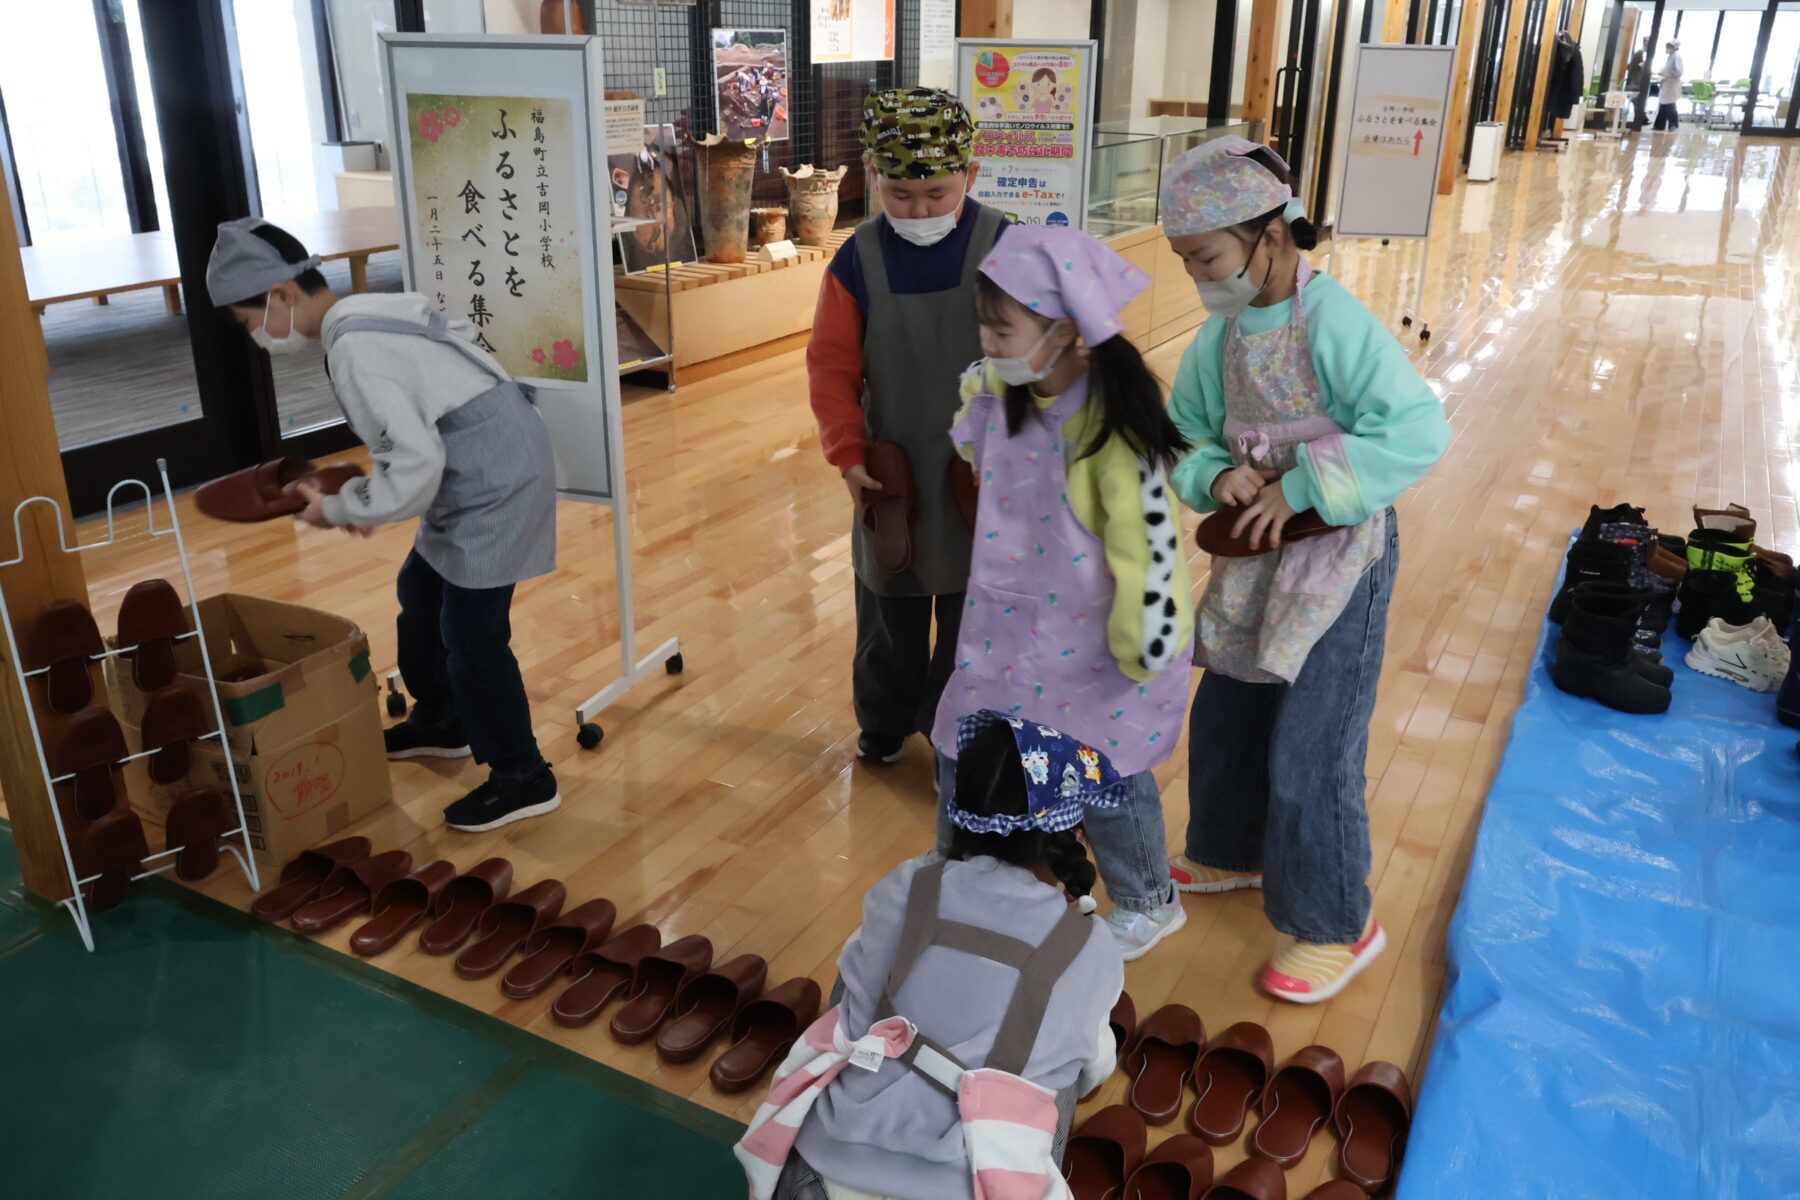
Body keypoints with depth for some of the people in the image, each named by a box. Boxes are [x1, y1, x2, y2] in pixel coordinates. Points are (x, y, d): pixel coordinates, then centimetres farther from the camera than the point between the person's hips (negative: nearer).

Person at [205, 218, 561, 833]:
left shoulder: (353, 350, -21)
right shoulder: (369, 313, 9)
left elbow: (414, 463, -25)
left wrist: (340, 509, -11)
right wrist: (359, 498, 12)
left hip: (493, 480, -11)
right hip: (484, 466, 11)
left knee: (471, 628, -3)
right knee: (422, 591, 23)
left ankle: (522, 778, 10)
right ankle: (440, 723, 41)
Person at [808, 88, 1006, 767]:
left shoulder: (1005, 250, -11)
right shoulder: (858, 260, -7)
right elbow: (832, 364, -4)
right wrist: (848, 454, -12)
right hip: (893, 471, 2)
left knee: (971, 608, 10)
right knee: (889, 606, 16)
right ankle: (884, 722, 38)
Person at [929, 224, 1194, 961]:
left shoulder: (1112, 430, -28)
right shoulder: (996, 393, -8)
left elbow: (1147, 548, -22)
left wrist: (1141, 649, -15)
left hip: (1091, 643, -6)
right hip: (1008, 628, 6)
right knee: (966, 760, 13)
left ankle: (1147, 905, 41)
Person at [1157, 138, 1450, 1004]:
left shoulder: (1333, 322, -21)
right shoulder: (1222, 333, 0)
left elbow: (1419, 431, -29)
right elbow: (1185, 435, 9)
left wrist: (1299, 489, -27)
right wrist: (1217, 478, -13)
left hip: (1341, 556, -7)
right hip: (1259, 553, 8)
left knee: (1310, 751, -2)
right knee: (1226, 718, 20)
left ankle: (1337, 925, 19)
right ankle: (1232, 853, 45)